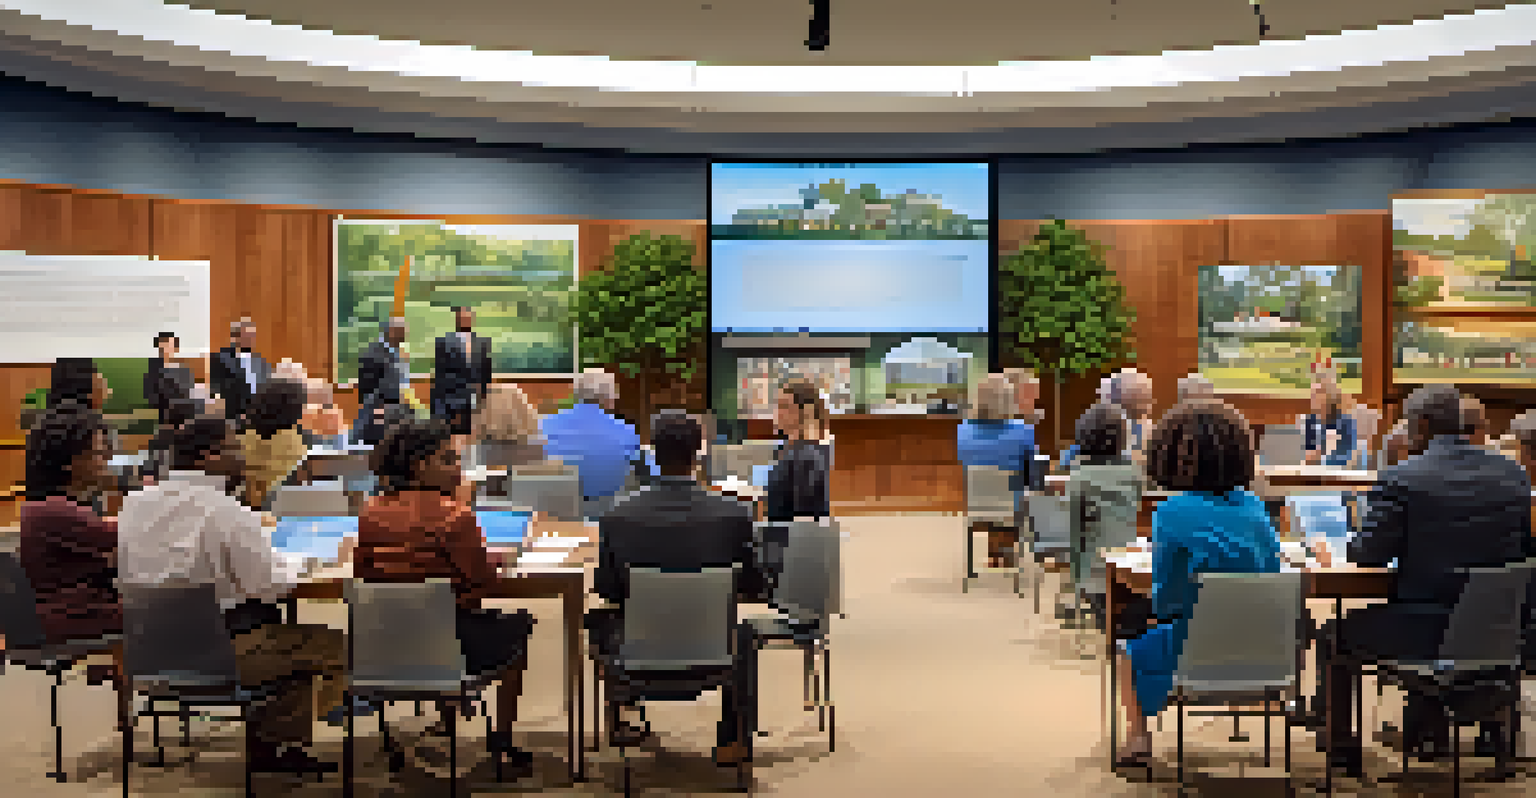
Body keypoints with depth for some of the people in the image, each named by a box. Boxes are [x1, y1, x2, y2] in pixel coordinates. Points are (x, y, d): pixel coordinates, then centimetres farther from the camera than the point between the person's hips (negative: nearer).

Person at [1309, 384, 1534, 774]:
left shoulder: (1401, 479, -16)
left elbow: (1368, 555, -13)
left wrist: (1354, 541, 9)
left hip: (1427, 634, -6)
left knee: (1336, 633, 20)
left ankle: (1342, 747, 30)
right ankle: (1425, 728, 47)